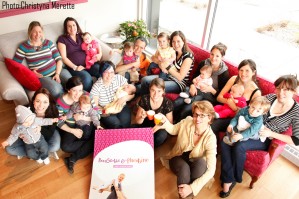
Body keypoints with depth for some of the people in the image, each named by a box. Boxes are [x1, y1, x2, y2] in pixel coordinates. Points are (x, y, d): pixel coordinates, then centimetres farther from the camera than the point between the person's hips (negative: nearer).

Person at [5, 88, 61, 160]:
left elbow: (50, 134, -26)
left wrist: (40, 128, -46)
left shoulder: (53, 111, -32)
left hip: (46, 132, -2)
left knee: (55, 147, -31)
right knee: (9, 149, -13)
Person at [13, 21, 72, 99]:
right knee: (56, 89, -33)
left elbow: (58, 59, 7)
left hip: (57, 71, 3)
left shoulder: (48, 43, 10)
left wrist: (57, 74, -7)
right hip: (42, 77, -2)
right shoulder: (24, 47, 3)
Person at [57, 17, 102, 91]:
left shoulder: (82, 36, 19)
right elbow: (64, 57, 0)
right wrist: (75, 67, -13)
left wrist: (100, 53, 1)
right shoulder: (62, 39, 8)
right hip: (74, 67, -3)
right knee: (87, 78, -34)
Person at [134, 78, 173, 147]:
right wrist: (142, 117, -28)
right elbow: (137, 121, -4)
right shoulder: (144, 99, -12)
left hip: (159, 128, -1)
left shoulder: (167, 103, -15)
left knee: (162, 135, -35)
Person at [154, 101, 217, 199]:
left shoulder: (210, 138, -27)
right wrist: (165, 123, -20)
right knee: (184, 167, -35)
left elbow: (211, 170, -31)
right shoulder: (187, 121, -19)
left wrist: (192, 187, -39)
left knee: (200, 162, -37)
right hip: (178, 158, 1)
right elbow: (174, 130, 3)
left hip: (196, 165, -1)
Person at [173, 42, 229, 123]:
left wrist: (211, 89, -22)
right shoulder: (203, 63, 4)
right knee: (176, 103, -24)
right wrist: (192, 86, -6)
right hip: (196, 91, 4)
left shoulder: (224, 73, -8)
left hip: (209, 97, -4)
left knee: (186, 110, -29)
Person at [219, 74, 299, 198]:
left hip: (264, 139, -4)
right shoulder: (270, 97, -1)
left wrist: (271, 133, -17)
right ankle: (228, 180, -12)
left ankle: (236, 178, -3)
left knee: (239, 146, -31)